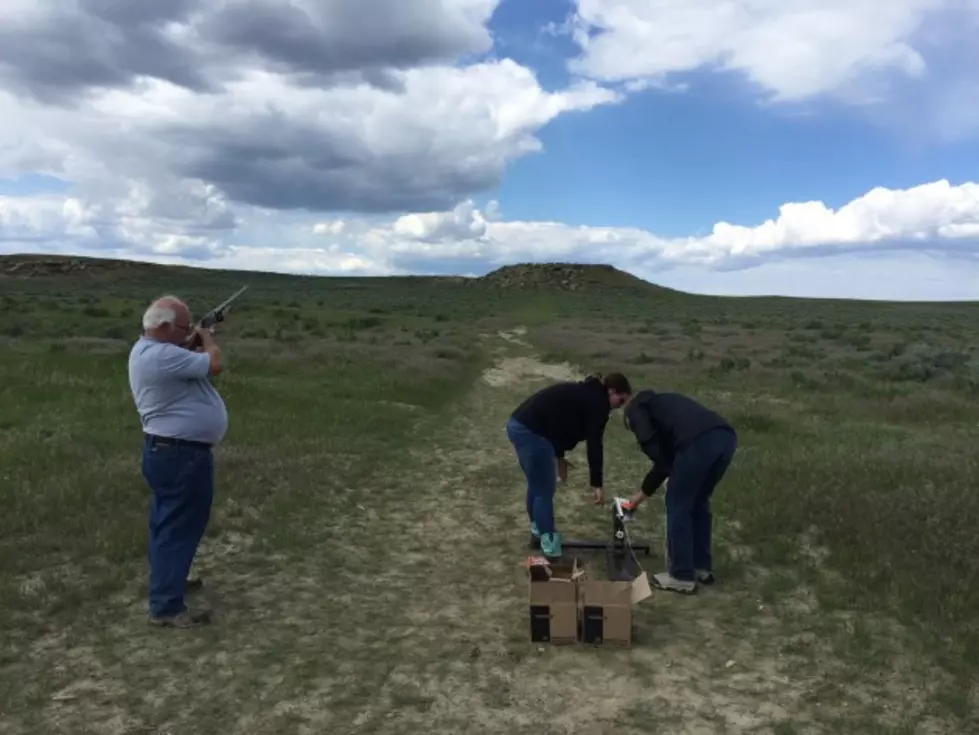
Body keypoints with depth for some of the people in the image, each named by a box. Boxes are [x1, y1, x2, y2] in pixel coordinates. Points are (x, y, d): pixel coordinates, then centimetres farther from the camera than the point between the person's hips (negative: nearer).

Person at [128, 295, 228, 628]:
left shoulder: (148, 349, 10)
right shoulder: (162, 355, -25)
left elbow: (190, 362, 20)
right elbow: (215, 365, -24)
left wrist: (198, 344, 5)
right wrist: (208, 339, -6)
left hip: (168, 449, 11)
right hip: (180, 454, -11)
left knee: (169, 522, 23)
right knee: (179, 526, -5)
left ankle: (168, 579, 40)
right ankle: (166, 606, 1)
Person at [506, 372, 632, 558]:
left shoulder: (585, 392, 22)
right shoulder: (598, 402, -6)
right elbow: (594, 444, -9)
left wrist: (559, 457, 31)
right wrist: (597, 484, -7)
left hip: (518, 425, 10)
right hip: (531, 432, -10)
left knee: (537, 484, 23)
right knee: (545, 489, 1)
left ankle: (538, 530, 36)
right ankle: (548, 541, 10)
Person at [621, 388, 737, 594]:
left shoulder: (635, 409, 21)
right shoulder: (662, 403, 41)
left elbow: (650, 443, 1)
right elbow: (666, 454, 40)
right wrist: (643, 493, 45)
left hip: (698, 441, -8)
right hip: (727, 436, 8)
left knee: (678, 506, 9)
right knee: (699, 502, 25)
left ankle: (682, 577, 15)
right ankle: (702, 568, 33)